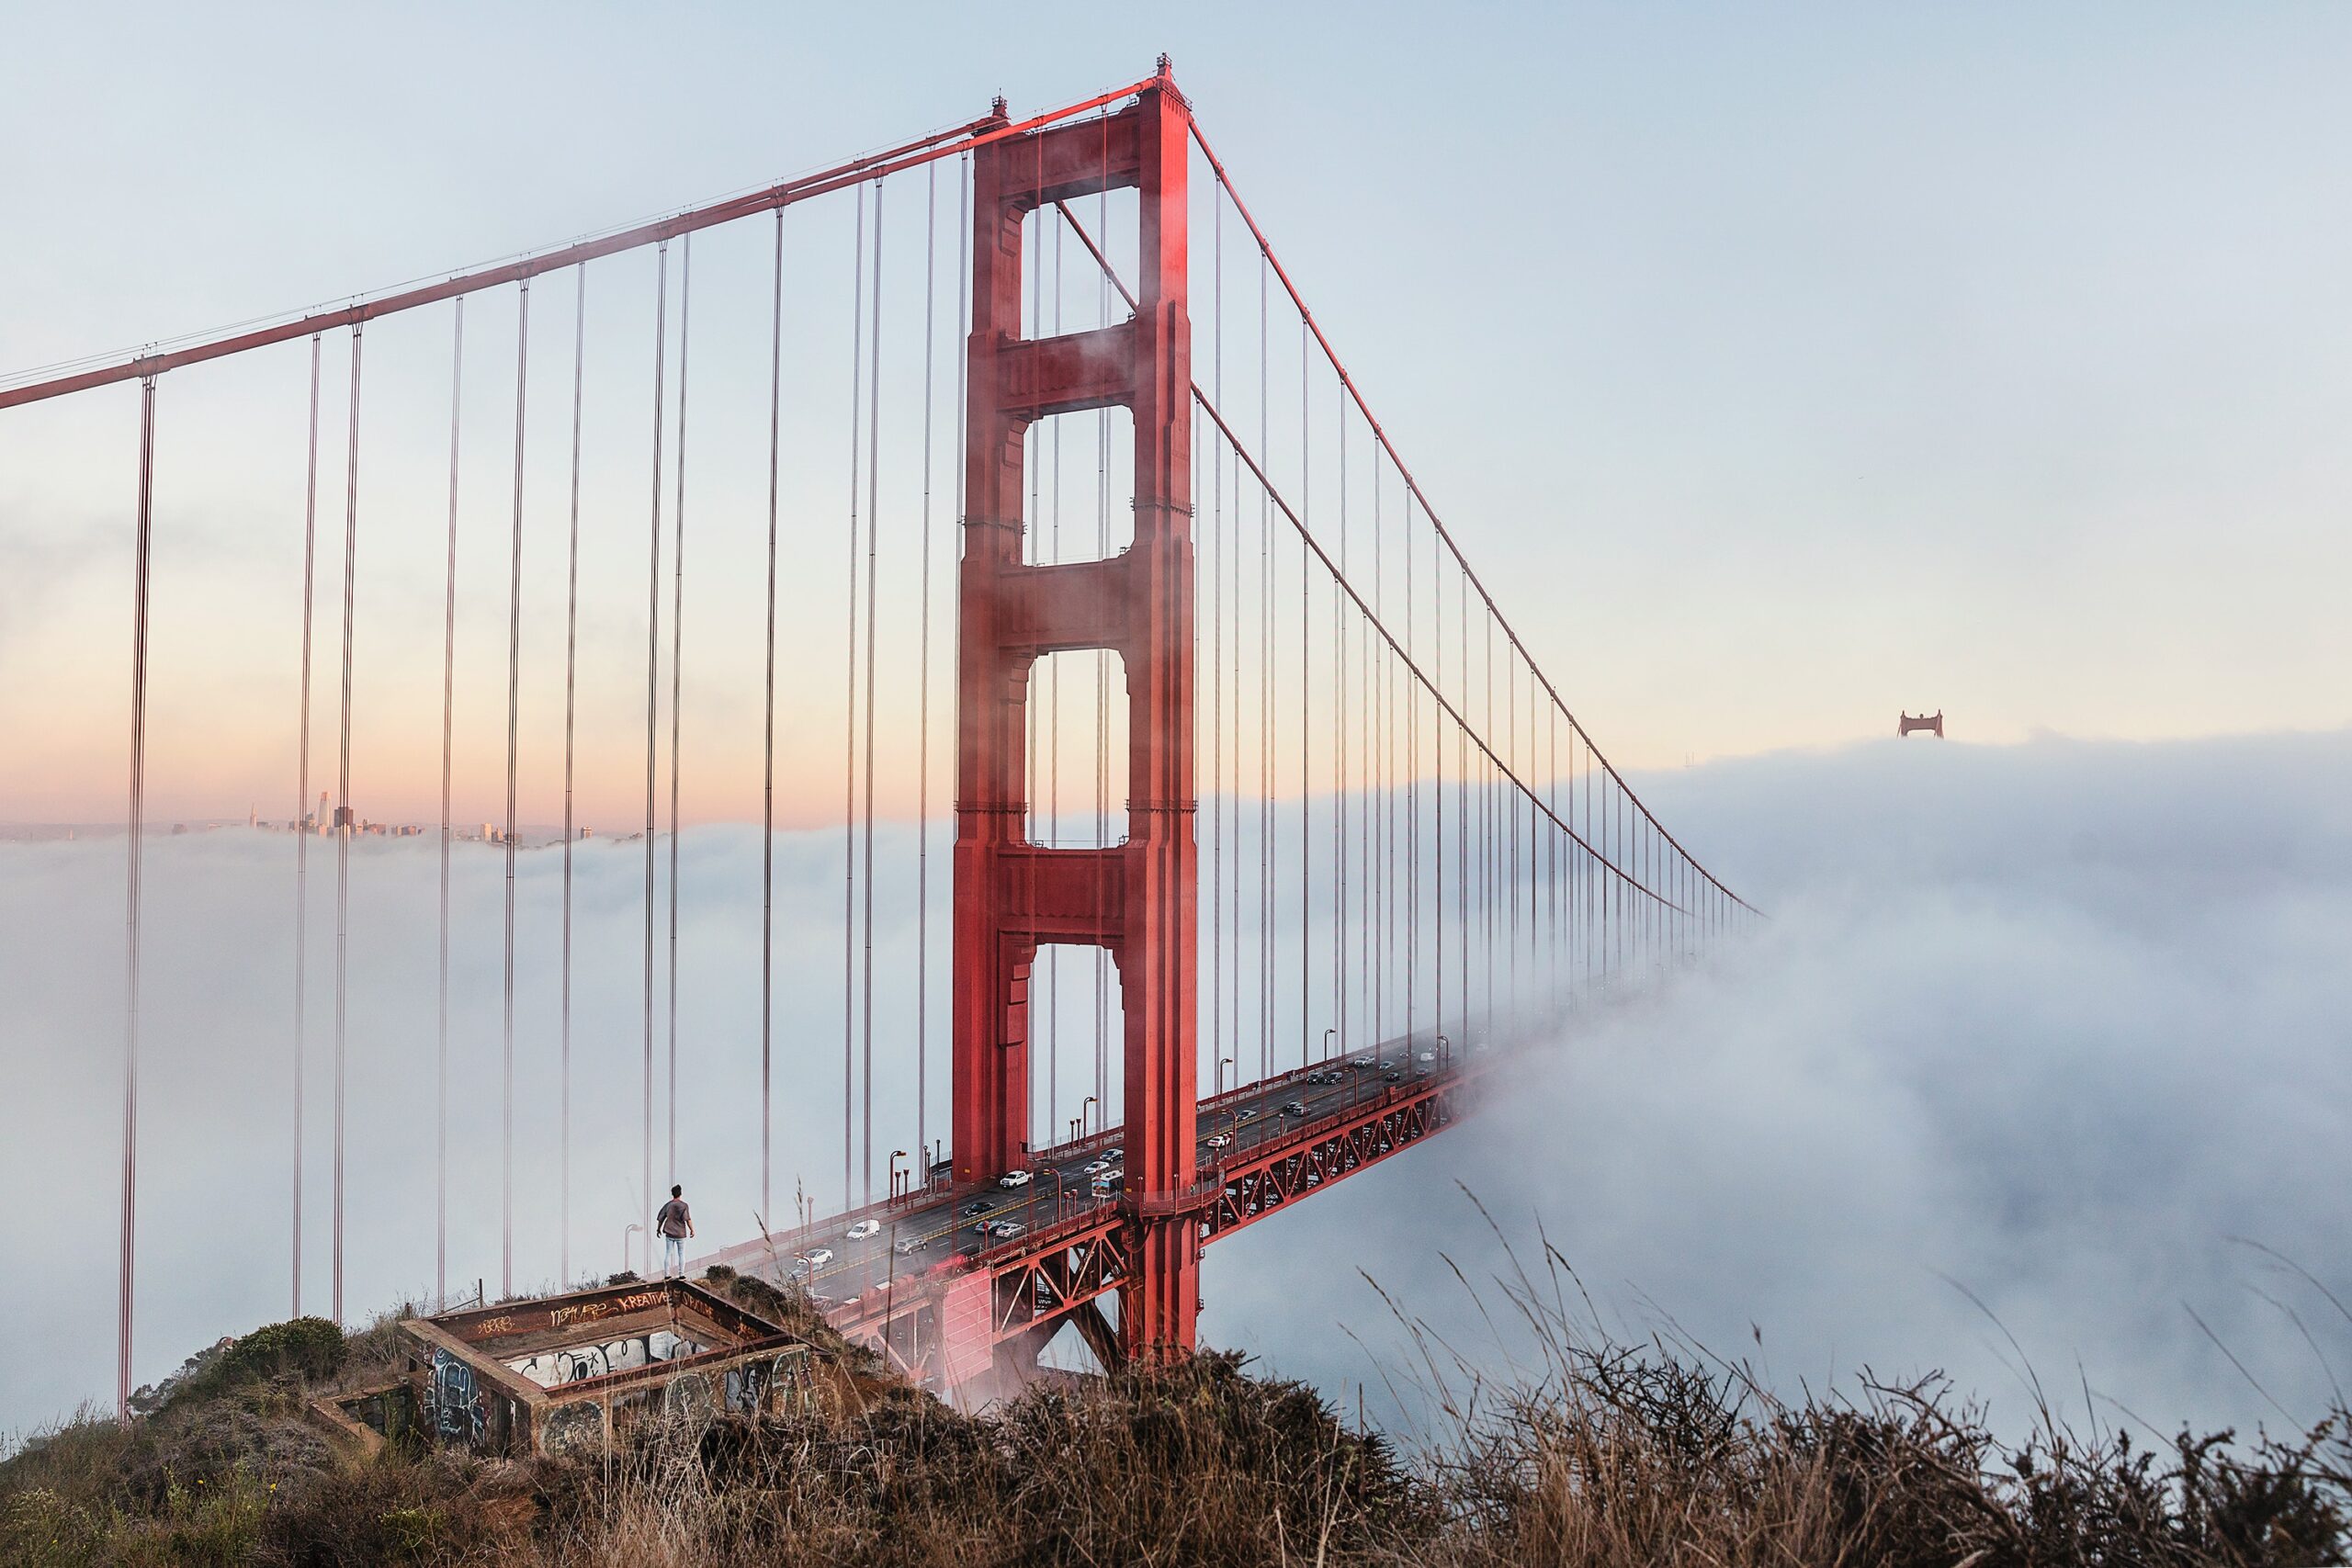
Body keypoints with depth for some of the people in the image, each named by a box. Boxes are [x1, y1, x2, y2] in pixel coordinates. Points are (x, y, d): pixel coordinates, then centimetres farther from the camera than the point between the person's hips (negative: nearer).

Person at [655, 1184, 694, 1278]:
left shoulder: (667, 1205, 2)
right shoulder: (683, 1205, -10)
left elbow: (660, 1219, 7)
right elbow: (688, 1219, -17)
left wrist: (658, 1229, 21)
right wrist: (692, 1230, -6)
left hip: (669, 1233, 3)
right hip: (680, 1233, -3)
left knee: (668, 1253, 9)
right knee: (681, 1254, 7)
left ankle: (667, 1274, 8)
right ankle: (681, 1274, 6)